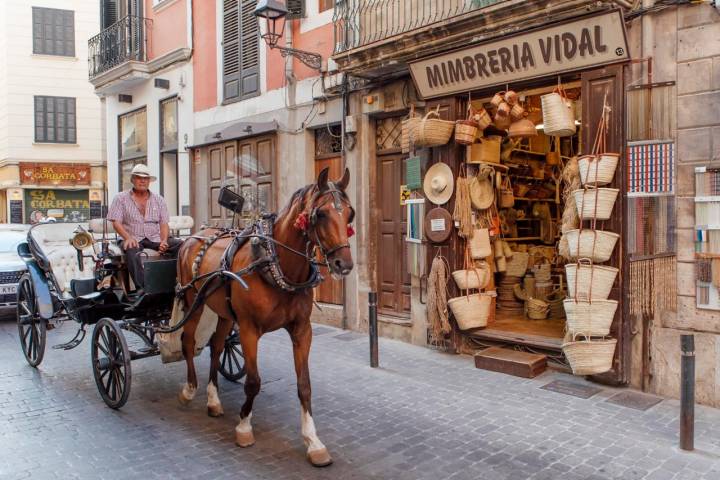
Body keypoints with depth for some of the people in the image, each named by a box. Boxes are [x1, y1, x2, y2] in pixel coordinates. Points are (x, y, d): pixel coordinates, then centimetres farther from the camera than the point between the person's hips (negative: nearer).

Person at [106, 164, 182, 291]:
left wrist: (164, 241, -11)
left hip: (155, 238, 3)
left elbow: (164, 223, 10)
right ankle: (141, 288, -43)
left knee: (180, 245, -23)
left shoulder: (159, 200, 17)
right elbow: (116, 222, 0)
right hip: (133, 238, -2)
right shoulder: (121, 198, 9)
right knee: (131, 250, -38)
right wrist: (128, 238, -20)